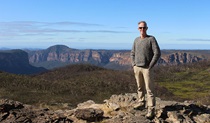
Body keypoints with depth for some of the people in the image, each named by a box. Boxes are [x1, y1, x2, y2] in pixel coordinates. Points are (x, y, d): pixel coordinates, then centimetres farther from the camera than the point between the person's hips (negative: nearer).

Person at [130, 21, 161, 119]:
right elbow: (132, 53, 20)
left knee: (149, 89, -5)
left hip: (147, 68, -5)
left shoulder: (151, 39, -4)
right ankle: (141, 102, 27)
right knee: (140, 87, 13)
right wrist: (133, 65, 7)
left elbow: (157, 53, -9)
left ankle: (151, 109, -2)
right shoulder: (136, 40, 12)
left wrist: (150, 66, -12)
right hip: (137, 68, 5)